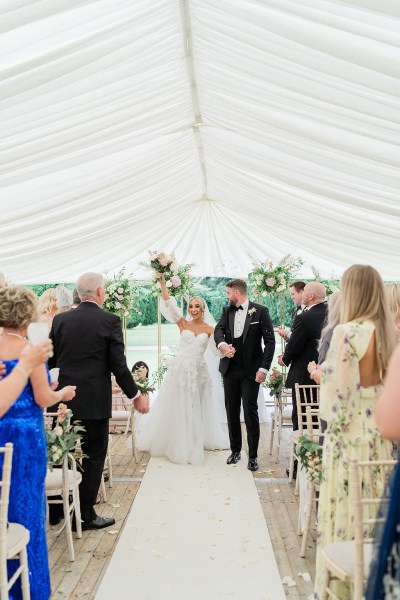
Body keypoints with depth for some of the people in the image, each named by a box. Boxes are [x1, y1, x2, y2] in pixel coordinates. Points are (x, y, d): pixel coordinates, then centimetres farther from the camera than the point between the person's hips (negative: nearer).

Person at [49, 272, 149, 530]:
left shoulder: (60, 320, 2)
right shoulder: (110, 321, -10)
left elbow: (49, 359, 7)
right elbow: (119, 365, -11)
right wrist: (136, 395, 0)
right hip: (94, 402, -4)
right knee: (93, 458, 8)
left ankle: (55, 509, 29)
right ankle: (86, 515, 16)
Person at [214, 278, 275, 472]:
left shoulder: (260, 311, -5)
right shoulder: (227, 311, 9)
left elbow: (270, 341, -7)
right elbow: (218, 330, -6)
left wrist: (264, 368, -13)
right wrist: (222, 345, -29)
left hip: (251, 370, -5)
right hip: (230, 368, 5)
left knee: (250, 412, -3)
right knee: (232, 411, 12)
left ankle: (253, 455, 8)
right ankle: (235, 450, 26)